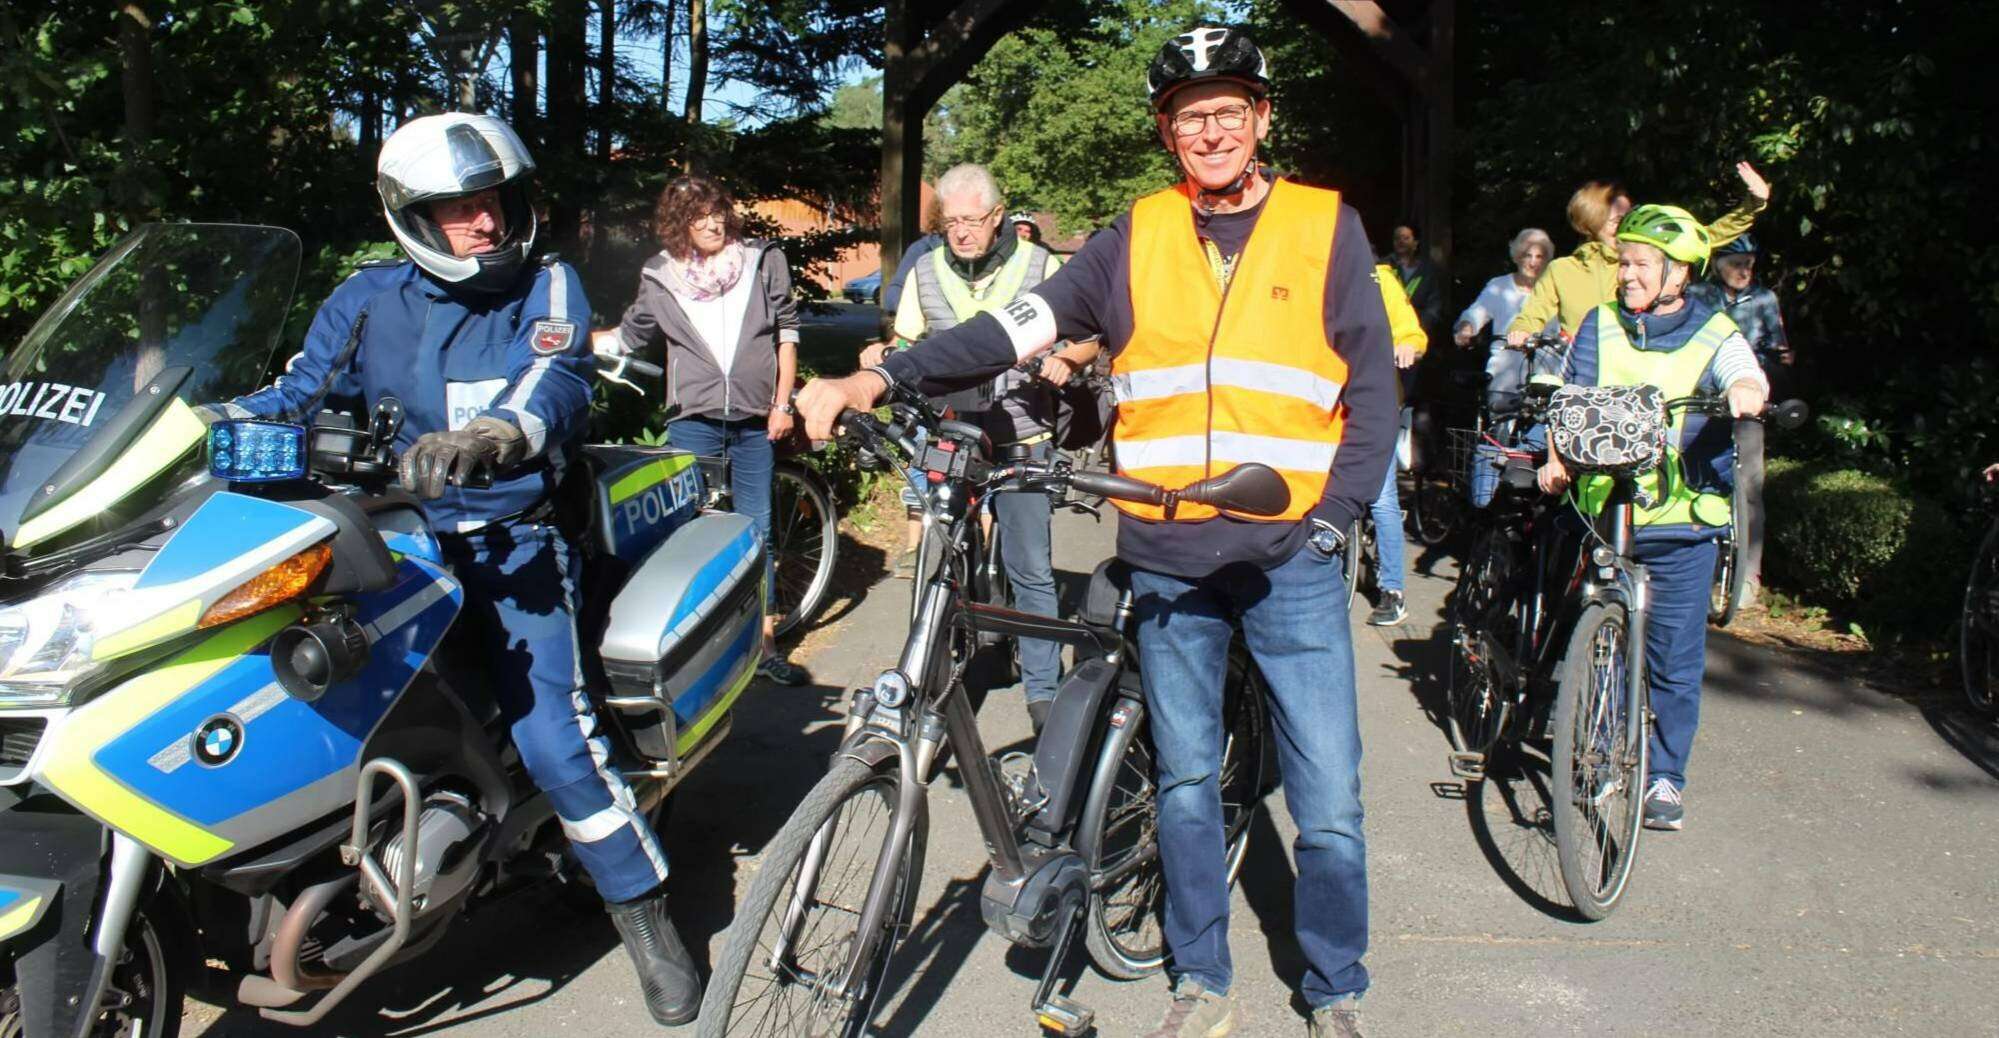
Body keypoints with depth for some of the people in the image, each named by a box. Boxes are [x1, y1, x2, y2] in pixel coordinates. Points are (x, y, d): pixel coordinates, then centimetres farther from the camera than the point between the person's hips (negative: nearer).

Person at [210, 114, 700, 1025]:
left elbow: (555, 389, -17)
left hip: (510, 544, -3)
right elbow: (299, 392, 8)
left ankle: (644, 912, 1)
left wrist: (485, 437, -39)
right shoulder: (369, 299, 10)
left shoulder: (549, 289, 1)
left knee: (553, 738, -16)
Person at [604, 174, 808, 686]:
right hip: (694, 419, 0)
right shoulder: (661, 278, 5)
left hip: (754, 419, 0)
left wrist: (782, 402, 3)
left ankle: (764, 641, 13)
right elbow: (629, 339, 19)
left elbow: (786, 333, 8)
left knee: (757, 529, 5)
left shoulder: (763, 261, 4)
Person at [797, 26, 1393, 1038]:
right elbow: (1018, 326, -3)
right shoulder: (1136, 239, 7)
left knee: (1328, 803, 2)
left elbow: (1373, 390, 4)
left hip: (1291, 561, -1)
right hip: (1169, 561, 2)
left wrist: (1328, 521, -7)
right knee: (1184, 783, 13)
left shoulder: (1325, 229, 3)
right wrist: (873, 379, -14)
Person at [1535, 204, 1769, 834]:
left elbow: (1748, 380, -16)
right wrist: (1556, 458, -11)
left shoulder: (1713, 334, 2)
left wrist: (1746, 395, -40)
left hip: (1680, 523, -2)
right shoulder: (1599, 327, 8)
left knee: (1675, 659, 2)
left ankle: (1666, 777, 16)